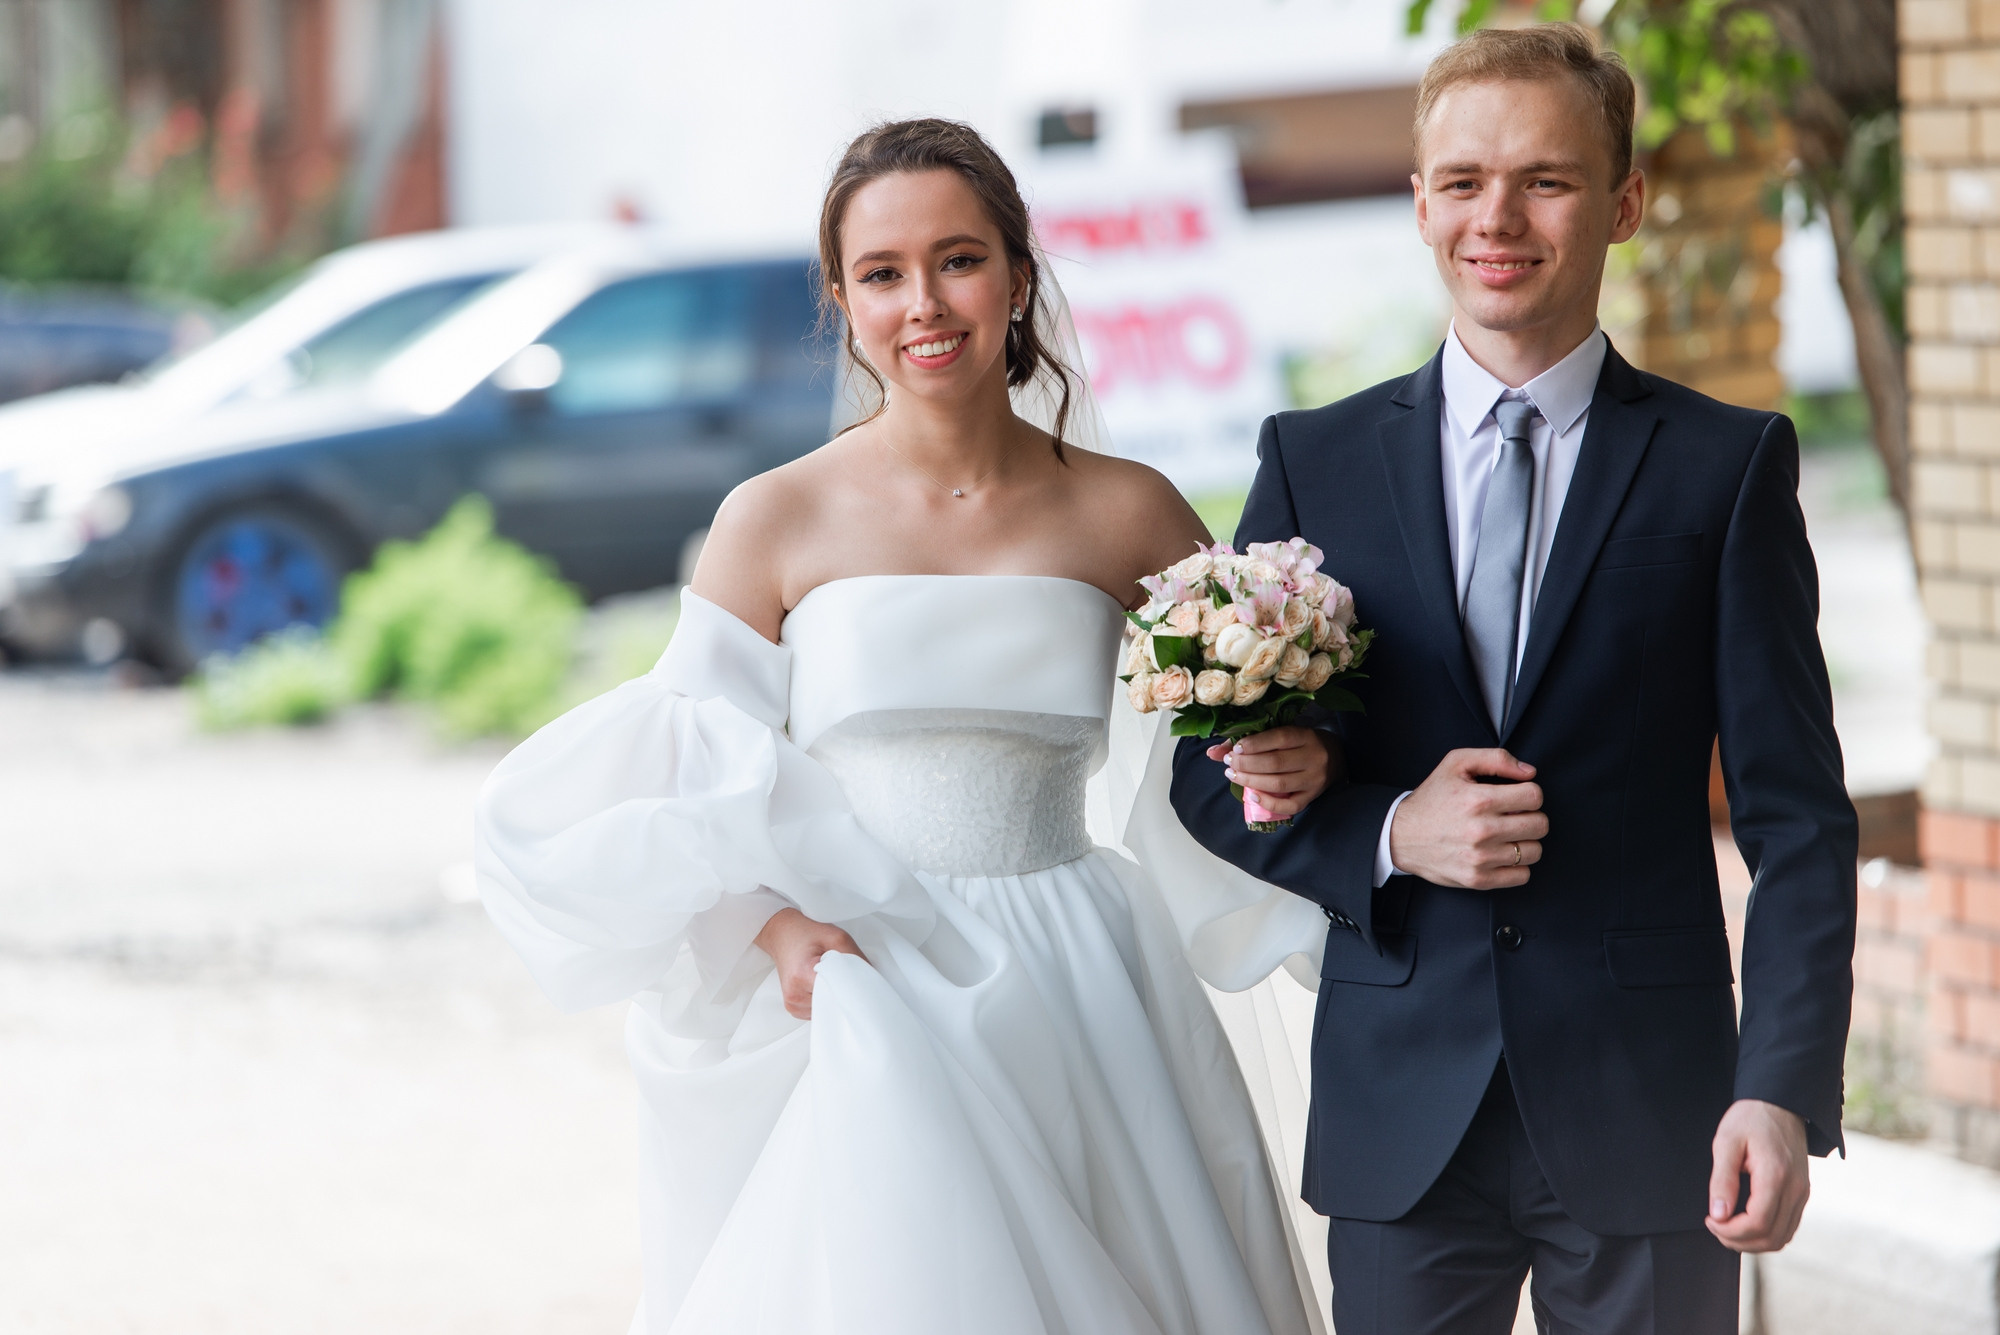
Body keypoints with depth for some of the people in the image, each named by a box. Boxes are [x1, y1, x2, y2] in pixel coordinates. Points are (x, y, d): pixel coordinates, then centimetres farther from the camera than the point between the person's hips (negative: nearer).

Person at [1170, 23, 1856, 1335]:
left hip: (1647, 1116, -1)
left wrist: (1786, 1090, -13)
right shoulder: (1315, 462, 7)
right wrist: (1388, 834, -10)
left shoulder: (1727, 466, 2)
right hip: (1403, 1115, 2)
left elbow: (1797, 816, -2)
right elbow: (1215, 775, 10)